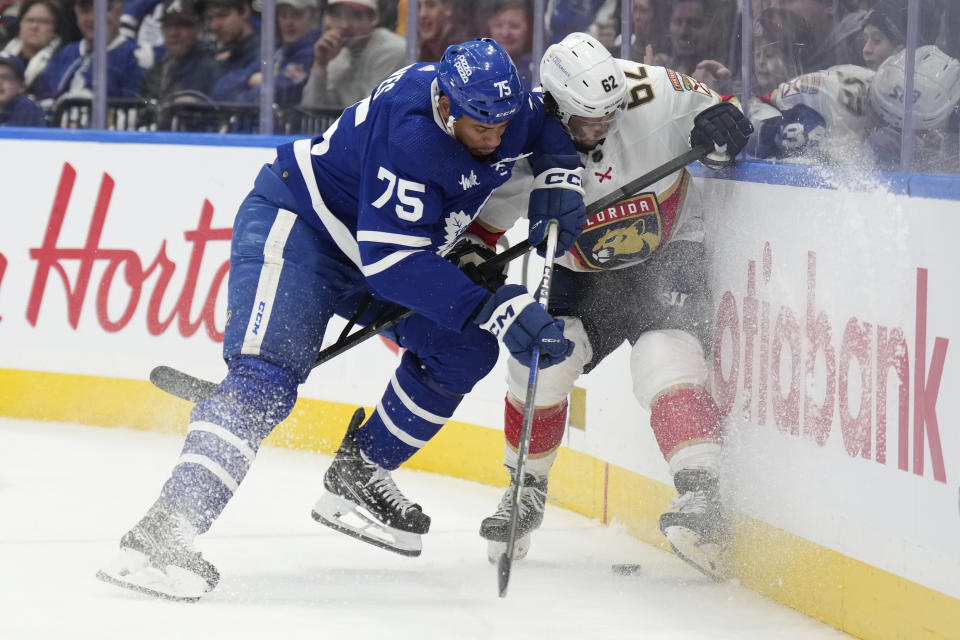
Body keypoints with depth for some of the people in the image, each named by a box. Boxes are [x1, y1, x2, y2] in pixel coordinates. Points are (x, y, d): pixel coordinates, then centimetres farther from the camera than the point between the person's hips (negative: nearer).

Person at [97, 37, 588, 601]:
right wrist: (497, 310, -41)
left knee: (463, 349, -2)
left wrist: (560, 180, -9)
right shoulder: (411, 135, -36)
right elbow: (393, 263, -38)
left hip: (383, 243, 9)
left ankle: (359, 476, 12)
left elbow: (553, 130, 14)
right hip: (297, 224, -9)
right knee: (268, 376, -26)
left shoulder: (501, 104, -11)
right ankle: (165, 531, -35)